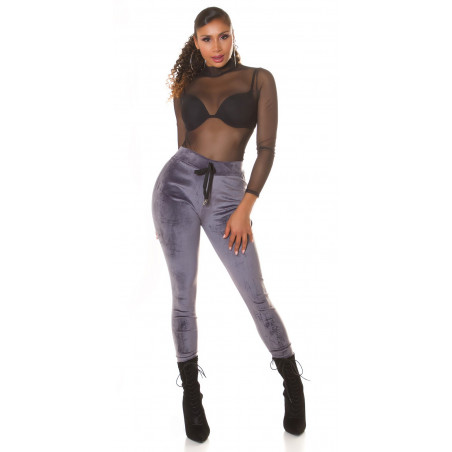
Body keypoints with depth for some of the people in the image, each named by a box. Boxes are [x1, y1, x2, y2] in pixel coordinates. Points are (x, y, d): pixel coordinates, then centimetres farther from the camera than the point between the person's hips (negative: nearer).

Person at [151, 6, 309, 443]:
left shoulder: (258, 79, 5)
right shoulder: (186, 87, 13)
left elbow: (267, 148, -1)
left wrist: (245, 209, -10)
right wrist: (168, 214, 15)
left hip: (227, 192, -2)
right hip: (177, 185, 2)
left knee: (257, 296, 1)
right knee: (183, 298, 3)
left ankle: (293, 385, 23)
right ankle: (191, 394, 21)